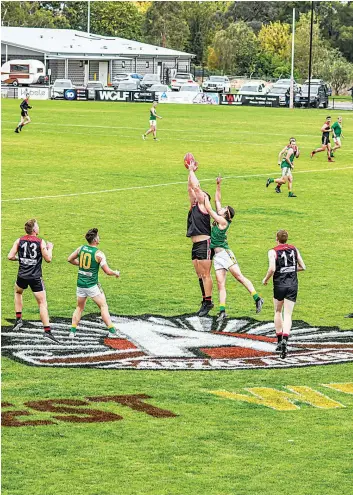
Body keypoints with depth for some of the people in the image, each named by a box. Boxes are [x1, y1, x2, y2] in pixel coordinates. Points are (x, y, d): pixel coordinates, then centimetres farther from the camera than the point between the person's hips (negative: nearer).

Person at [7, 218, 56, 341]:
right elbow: (48, 259, -5)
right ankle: (47, 330, -10)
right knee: (42, 303, -2)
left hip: (22, 276, 3)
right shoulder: (41, 242, -7)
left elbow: (10, 257, -1)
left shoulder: (19, 241, 1)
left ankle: (18, 319, 26)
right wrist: (50, 248, 13)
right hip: (36, 278, -3)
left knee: (18, 292, 34)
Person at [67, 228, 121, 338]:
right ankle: (111, 331, 1)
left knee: (79, 307, 18)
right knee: (103, 306, 4)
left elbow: (70, 259, 15)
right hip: (92, 285, -5)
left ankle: (72, 331, 13)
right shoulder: (99, 254, -14)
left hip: (80, 283, 5)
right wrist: (116, 273, 7)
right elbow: (107, 271, -13)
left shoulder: (81, 248, 2)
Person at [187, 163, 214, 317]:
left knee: (205, 274, -7)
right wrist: (190, 171, 13)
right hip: (196, 245, 9)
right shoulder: (194, 205, 17)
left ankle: (208, 302, -6)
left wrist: (192, 171, -2)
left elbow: (196, 187, -11)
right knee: (200, 275, 10)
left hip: (204, 244, -9)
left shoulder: (203, 206, -4)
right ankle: (205, 301, 15)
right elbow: (190, 188, 17)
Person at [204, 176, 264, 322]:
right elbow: (217, 200, 20)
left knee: (239, 277, -12)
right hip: (217, 255, 8)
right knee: (220, 283, 0)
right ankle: (222, 311, -6)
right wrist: (218, 186, 16)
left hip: (224, 253, -8)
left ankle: (257, 299, -12)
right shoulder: (220, 219, 14)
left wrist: (205, 196, 5)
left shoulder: (222, 221, -8)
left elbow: (208, 209, -7)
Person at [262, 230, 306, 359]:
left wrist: (265, 279, -1)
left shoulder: (273, 251, -6)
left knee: (278, 312, 20)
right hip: (293, 285, 2)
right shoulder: (294, 249, 6)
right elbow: (302, 267, 9)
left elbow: (272, 269, -18)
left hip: (279, 285, -2)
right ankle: (285, 339, -22)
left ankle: (279, 341, 22)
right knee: (287, 314, -1)